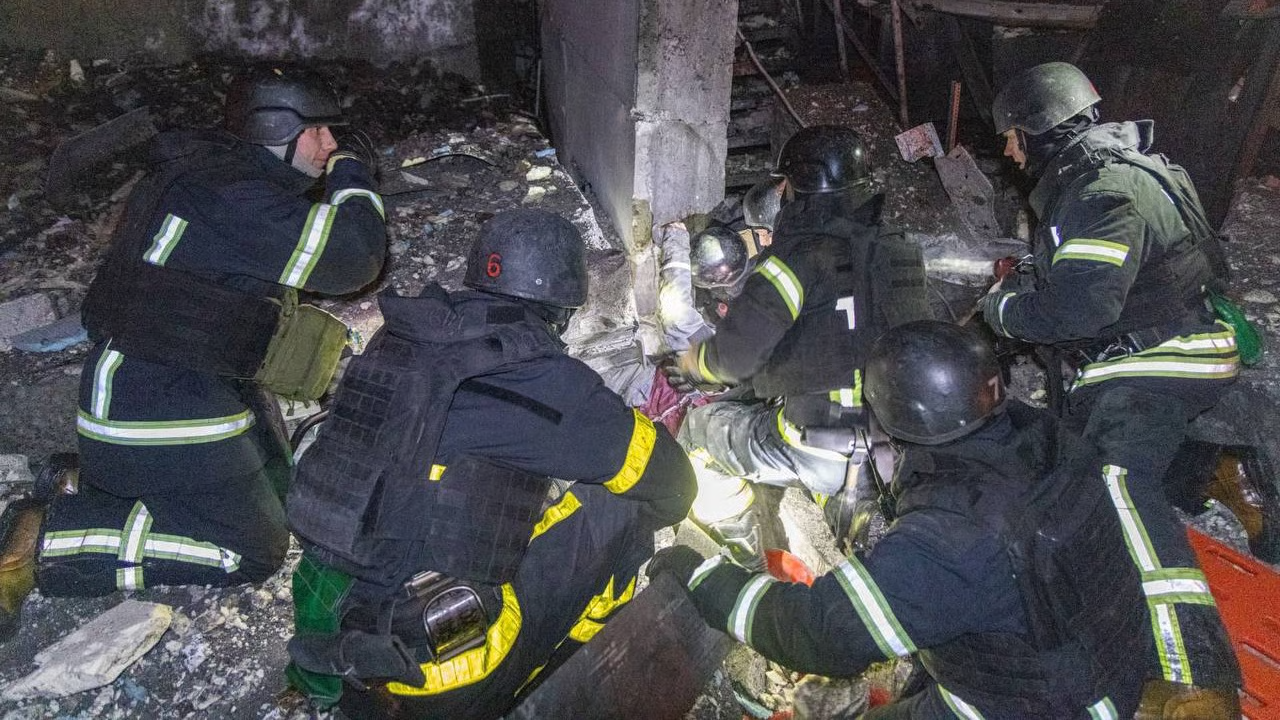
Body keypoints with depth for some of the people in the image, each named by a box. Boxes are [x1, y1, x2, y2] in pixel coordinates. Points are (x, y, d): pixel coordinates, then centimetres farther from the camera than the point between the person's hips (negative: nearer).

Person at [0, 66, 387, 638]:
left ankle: (86, 483, 18)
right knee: (253, 550, -3)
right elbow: (351, 258, -26)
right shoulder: (235, 195, -23)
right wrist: (354, 179, -9)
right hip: (164, 407, -10)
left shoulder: (213, 169, 11)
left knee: (273, 479, 23)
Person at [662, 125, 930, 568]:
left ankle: (743, 560, 27)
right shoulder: (894, 251, 4)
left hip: (814, 455, -7)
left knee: (699, 428, 15)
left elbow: (737, 353, -21)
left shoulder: (800, 260, -18)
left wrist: (693, 365, 1)